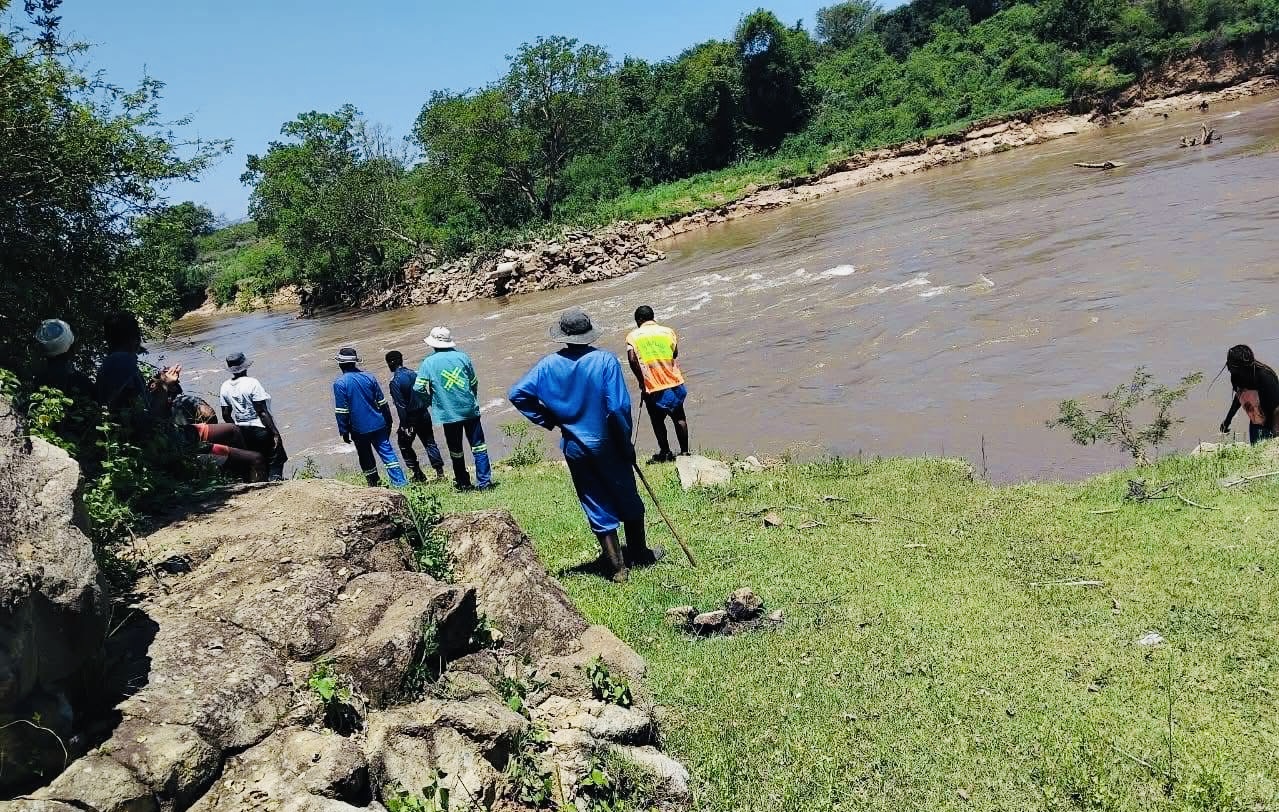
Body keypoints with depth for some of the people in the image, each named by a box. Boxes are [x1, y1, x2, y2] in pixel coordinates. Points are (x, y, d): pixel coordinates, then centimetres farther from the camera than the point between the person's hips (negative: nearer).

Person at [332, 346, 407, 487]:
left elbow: (341, 412, -11)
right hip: (378, 424, 3)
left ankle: (374, 485, 20)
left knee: (366, 459, 12)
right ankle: (400, 482, -2)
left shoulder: (339, 383, -10)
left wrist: (344, 432, -3)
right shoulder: (369, 377, 1)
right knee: (387, 452, 5)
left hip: (359, 429, -3)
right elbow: (382, 403, 6)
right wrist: (388, 422, 15)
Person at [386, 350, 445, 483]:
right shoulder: (413, 374, 4)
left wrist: (404, 425, -15)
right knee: (429, 442, 14)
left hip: (410, 417, -6)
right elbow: (424, 393, 9)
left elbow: (400, 405, -18)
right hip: (424, 414, 6)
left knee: (404, 444, 12)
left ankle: (418, 474, 11)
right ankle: (439, 471, 11)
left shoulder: (395, 382, -15)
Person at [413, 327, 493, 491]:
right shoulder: (463, 357, 0)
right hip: (470, 410, 1)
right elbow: (474, 383, 6)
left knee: (456, 450, 14)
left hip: (448, 414, -1)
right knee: (478, 446, 5)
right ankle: (484, 482, 2)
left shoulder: (428, 362, -5)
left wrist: (430, 402, 12)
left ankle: (463, 483, 21)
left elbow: (418, 389, -7)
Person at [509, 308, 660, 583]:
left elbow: (517, 394, -7)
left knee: (598, 508, 12)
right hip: (608, 445, -2)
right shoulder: (605, 360, -16)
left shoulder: (549, 364, -5)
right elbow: (618, 407, -19)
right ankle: (638, 554, 32)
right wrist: (627, 444, -6)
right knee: (627, 499, 18)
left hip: (574, 448, 2)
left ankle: (617, 566, 16)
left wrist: (549, 420, 2)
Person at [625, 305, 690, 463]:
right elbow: (675, 357, 5)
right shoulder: (668, 331, 6)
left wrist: (642, 382, -5)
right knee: (679, 418, 16)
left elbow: (632, 359, -14)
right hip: (674, 383, 2)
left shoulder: (633, 336, -1)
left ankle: (665, 453, 20)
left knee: (658, 421, 14)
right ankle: (684, 452, 21)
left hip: (652, 387, -2)